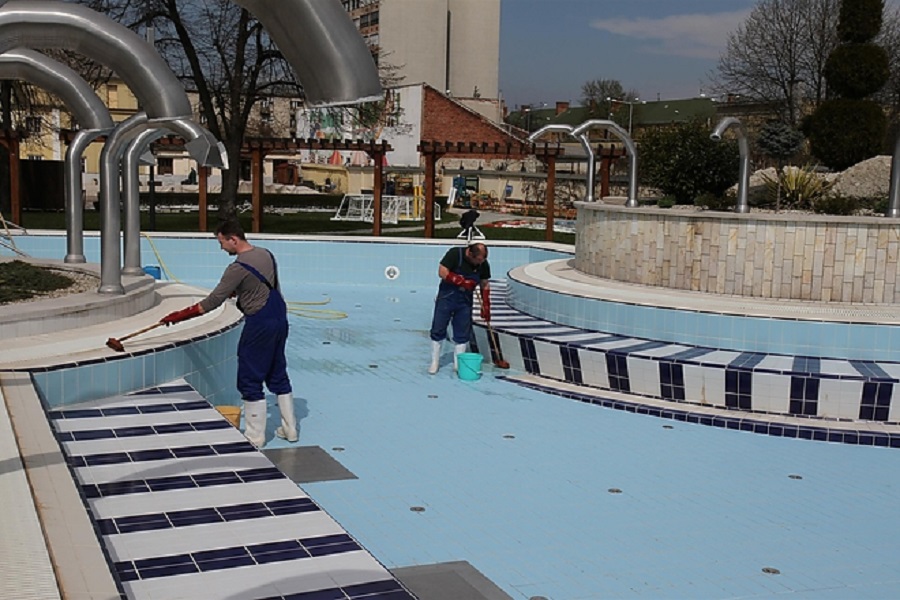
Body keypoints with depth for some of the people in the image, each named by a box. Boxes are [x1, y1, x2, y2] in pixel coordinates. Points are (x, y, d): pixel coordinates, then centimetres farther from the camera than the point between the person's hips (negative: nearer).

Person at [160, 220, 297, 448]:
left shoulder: (238, 268, -19)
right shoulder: (266, 254, 6)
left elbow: (214, 300, -17)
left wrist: (180, 316, -11)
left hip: (259, 325, -8)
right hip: (279, 318, 8)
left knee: (250, 380, 4)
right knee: (278, 375, 17)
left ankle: (255, 436, 10)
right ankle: (290, 429, 23)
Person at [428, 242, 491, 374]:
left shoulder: (484, 264, -6)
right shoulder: (455, 254, -18)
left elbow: (485, 285, 4)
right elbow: (442, 272, -21)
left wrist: (486, 306, 2)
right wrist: (462, 282, -25)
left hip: (465, 301, 3)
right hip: (446, 297, -3)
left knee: (462, 334, 4)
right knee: (438, 330, 1)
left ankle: (458, 364, 15)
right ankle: (435, 363, 14)